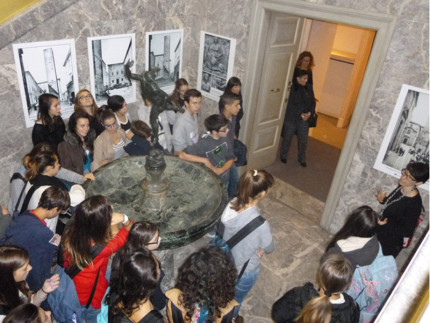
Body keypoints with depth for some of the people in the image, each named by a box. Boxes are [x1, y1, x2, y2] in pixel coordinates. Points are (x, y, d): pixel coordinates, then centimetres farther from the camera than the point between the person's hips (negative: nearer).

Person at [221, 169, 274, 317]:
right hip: (245, 271, -6)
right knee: (236, 300, 27)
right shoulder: (260, 224, -40)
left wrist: (255, 247, -8)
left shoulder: (231, 205, -21)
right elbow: (269, 248, -18)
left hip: (226, 261, 6)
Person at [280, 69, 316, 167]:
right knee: (287, 139, 11)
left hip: (304, 120, 4)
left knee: (303, 141, 9)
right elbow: (290, 105, -17)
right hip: (291, 119, -4)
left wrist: (309, 113, -11)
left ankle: (302, 159, 27)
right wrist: (301, 114, -19)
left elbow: (313, 102, 7)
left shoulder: (309, 89, 6)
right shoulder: (291, 89, -12)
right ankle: (283, 156, 30)